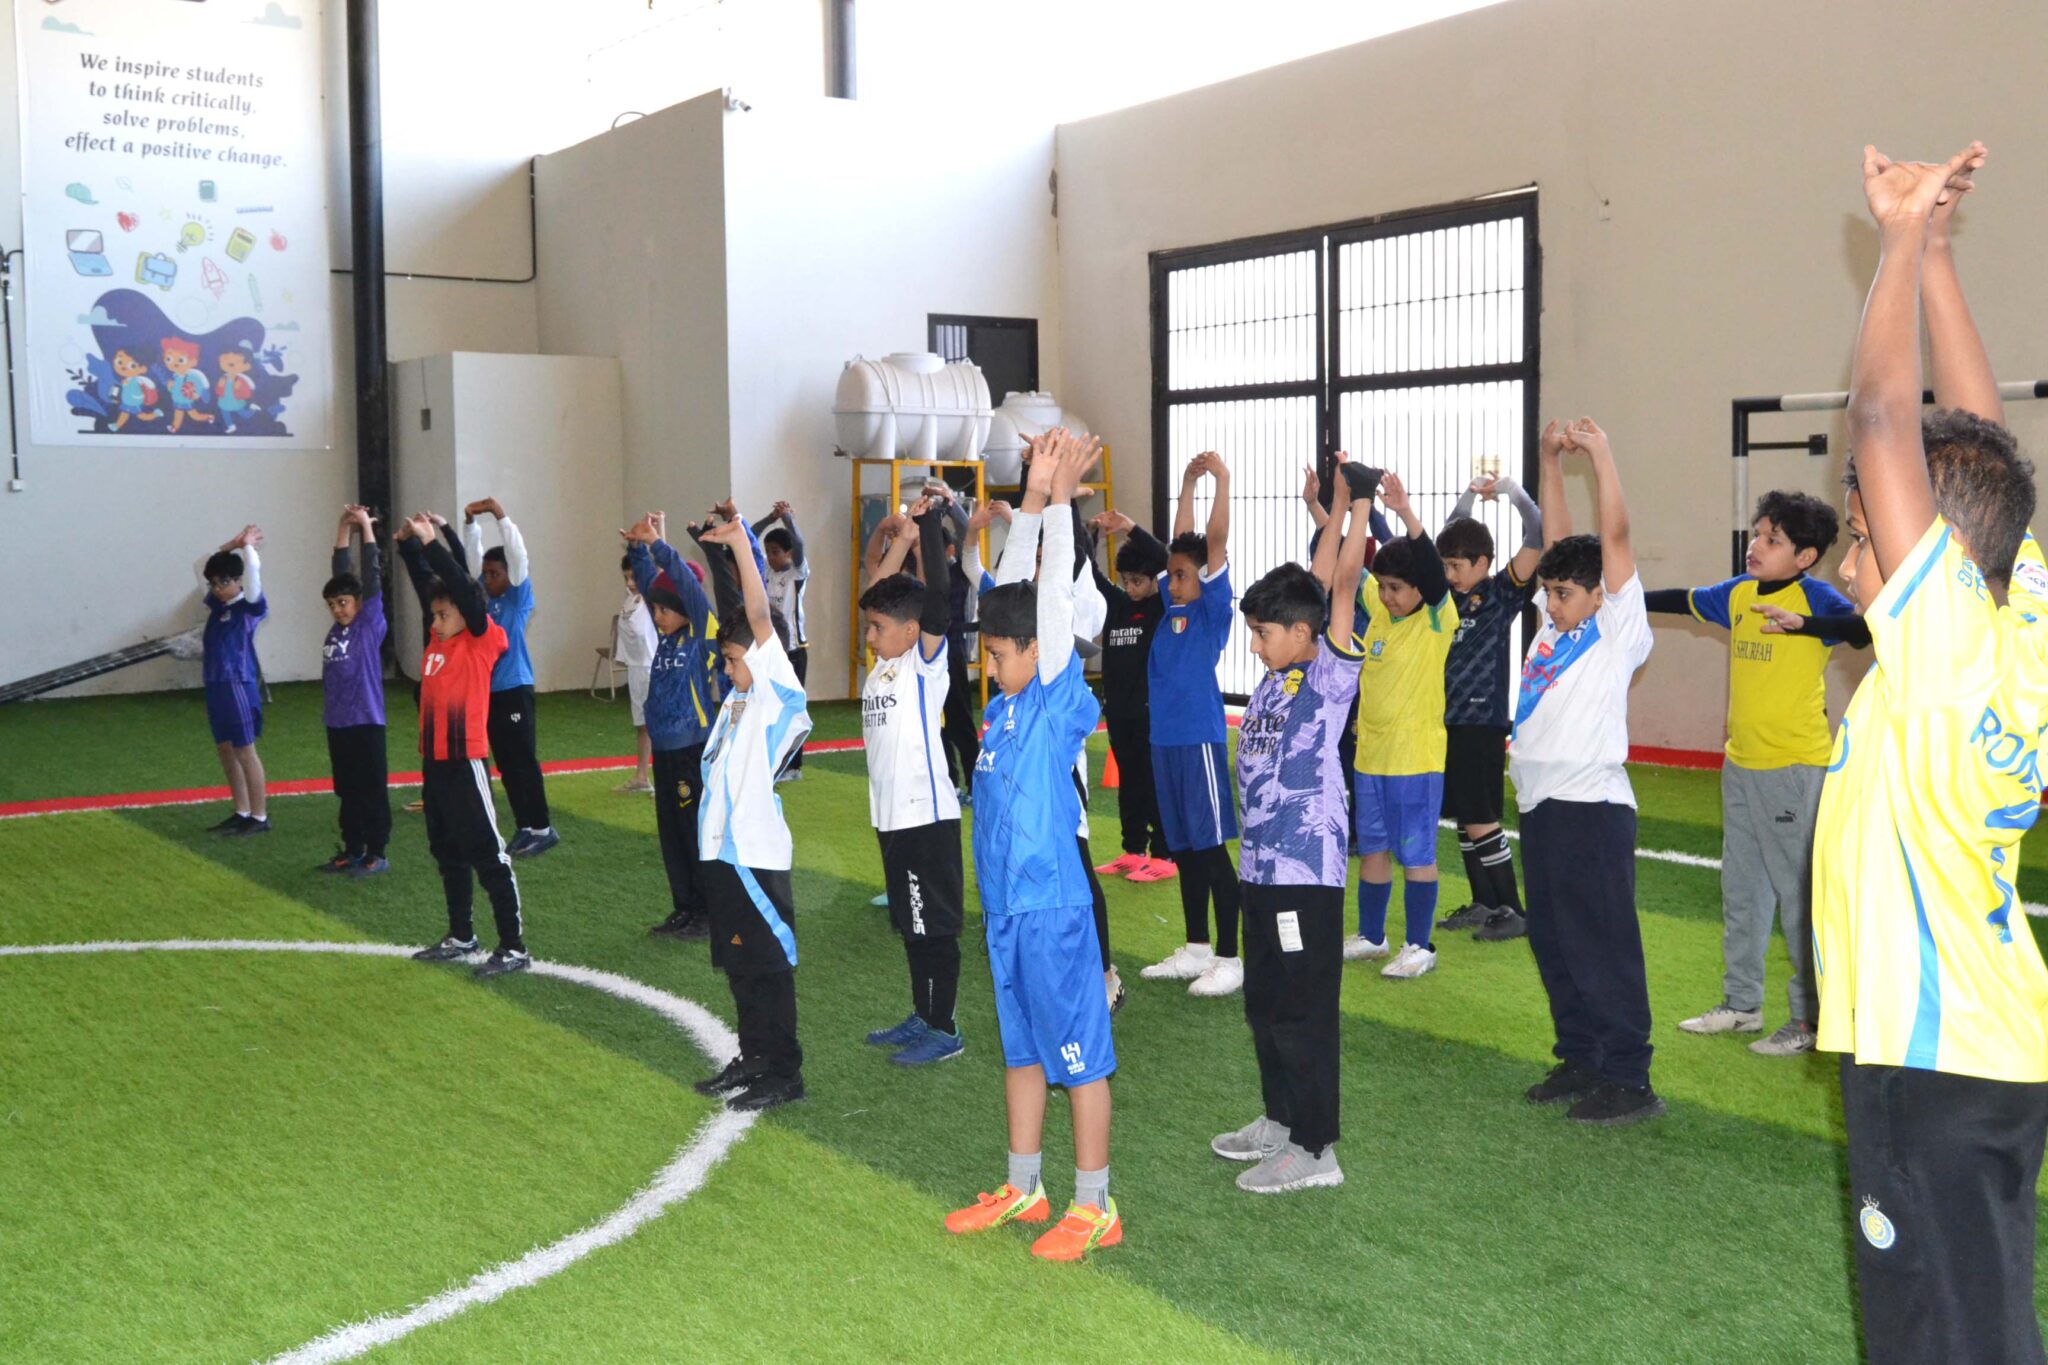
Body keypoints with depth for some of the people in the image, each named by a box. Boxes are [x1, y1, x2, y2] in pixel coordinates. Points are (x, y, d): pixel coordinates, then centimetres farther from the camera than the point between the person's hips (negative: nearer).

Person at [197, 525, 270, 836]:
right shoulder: (217, 605, 10)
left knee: (245, 752, -3)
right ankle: (242, 813, 20)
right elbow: (201, 566, 18)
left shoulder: (250, 607, -9)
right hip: (216, 687, 8)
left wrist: (247, 545, -7)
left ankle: (260, 817, 3)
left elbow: (253, 571, -22)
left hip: (239, 687, -8)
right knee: (225, 751, 12)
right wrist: (231, 545, 11)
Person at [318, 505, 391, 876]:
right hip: (337, 723, 6)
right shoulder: (337, 628, 7)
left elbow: (370, 577, -11)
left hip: (366, 723, -6)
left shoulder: (371, 625, -7)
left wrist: (366, 527, -8)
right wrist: (344, 527, 12)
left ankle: (377, 854, 8)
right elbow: (341, 572, 12)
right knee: (347, 792, 14)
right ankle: (352, 851, 23)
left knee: (373, 791, 2)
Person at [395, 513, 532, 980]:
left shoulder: (481, 641, -9)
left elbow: (463, 586, -20)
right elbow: (425, 583, 15)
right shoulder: (437, 640, 9)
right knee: (447, 853, 18)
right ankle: (461, 936, 31)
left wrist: (433, 542, -20)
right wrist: (409, 544, 8)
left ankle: (514, 947, -1)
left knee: (488, 856, -5)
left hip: (465, 762, -8)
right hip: (433, 761, 8)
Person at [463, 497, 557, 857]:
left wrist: (500, 516, -19)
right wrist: (470, 521, -3)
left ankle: (543, 829, 1)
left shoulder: (519, 597, -5)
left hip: (515, 691, -7)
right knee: (506, 765, 9)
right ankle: (524, 827, 15)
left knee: (524, 762, -4)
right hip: (488, 690, 7)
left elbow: (518, 555, -16)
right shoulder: (485, 595, 11)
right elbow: (474, 553, 11)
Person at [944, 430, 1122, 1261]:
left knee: (1080, 1054, 3)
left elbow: (1055, 602, -16)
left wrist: (1060, 503, -13)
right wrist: (1032, 499, 9)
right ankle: (1022, 1190, 30)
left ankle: (1094, 1208, 12)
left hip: (1052, 910, -8)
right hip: (1006, 908, 8)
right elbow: (1014, 590, 11)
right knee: (1022, 1050, 18)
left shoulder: (1059, 702, -11)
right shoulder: (1004, 707, 6)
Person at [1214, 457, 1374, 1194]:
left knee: (1303, 1010, -2)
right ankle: (1281, 1120, 32)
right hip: (1263, 864, 9)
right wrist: (1335, 506, 20)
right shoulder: (1273, 679, 10)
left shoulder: (1330, 678, -10)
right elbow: (1311, 588, 14)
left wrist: (1361, 505, -9)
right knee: (1264, 1005, 18)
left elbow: (1340, 588, -14)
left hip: (1307, 870, -9)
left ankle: (1316, 1150, 6)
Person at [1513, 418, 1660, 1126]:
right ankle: (1580, 1059, 24)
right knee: (1553, 943, 13)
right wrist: (1550, 458, 12)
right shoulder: (1555, 627, 13)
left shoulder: (1617, 631, -5)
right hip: (1540, 802, 8)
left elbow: (1615, 538, -12)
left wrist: (1601, 455, -13)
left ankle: (1628, 1080, 2)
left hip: (1592, 804, -8)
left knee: (1604, 947, -5)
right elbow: (1557, 537, 16)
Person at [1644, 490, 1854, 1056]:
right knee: (1741, 892, 16)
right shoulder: (1737, 594, 7)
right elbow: (1683, 601, 23)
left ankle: (1811, 1019, 10)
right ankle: (1741, 1004, 29)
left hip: (1795, 769, -8)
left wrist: (1799, 623, -46)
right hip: (1740, 764, 8)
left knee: (1800, 897, -1)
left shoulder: (1814, 598, -14)